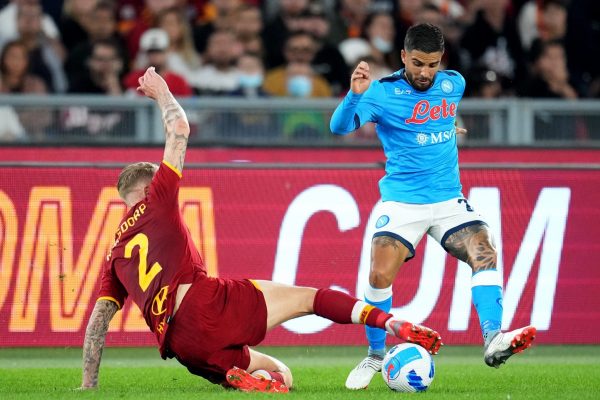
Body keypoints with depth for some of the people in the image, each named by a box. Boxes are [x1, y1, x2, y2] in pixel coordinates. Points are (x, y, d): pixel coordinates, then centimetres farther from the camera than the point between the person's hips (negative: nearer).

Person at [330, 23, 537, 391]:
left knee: (485, 254, -20)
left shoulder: (454, 84, 6)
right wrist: (355, 94, -38)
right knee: (380, 275, -17)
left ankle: (493, 342, -28)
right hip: (401, 201, -3)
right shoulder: (383, 92, -9)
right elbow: (340, 127, -24)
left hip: (448, 199, 3)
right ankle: (375, 356, 4)